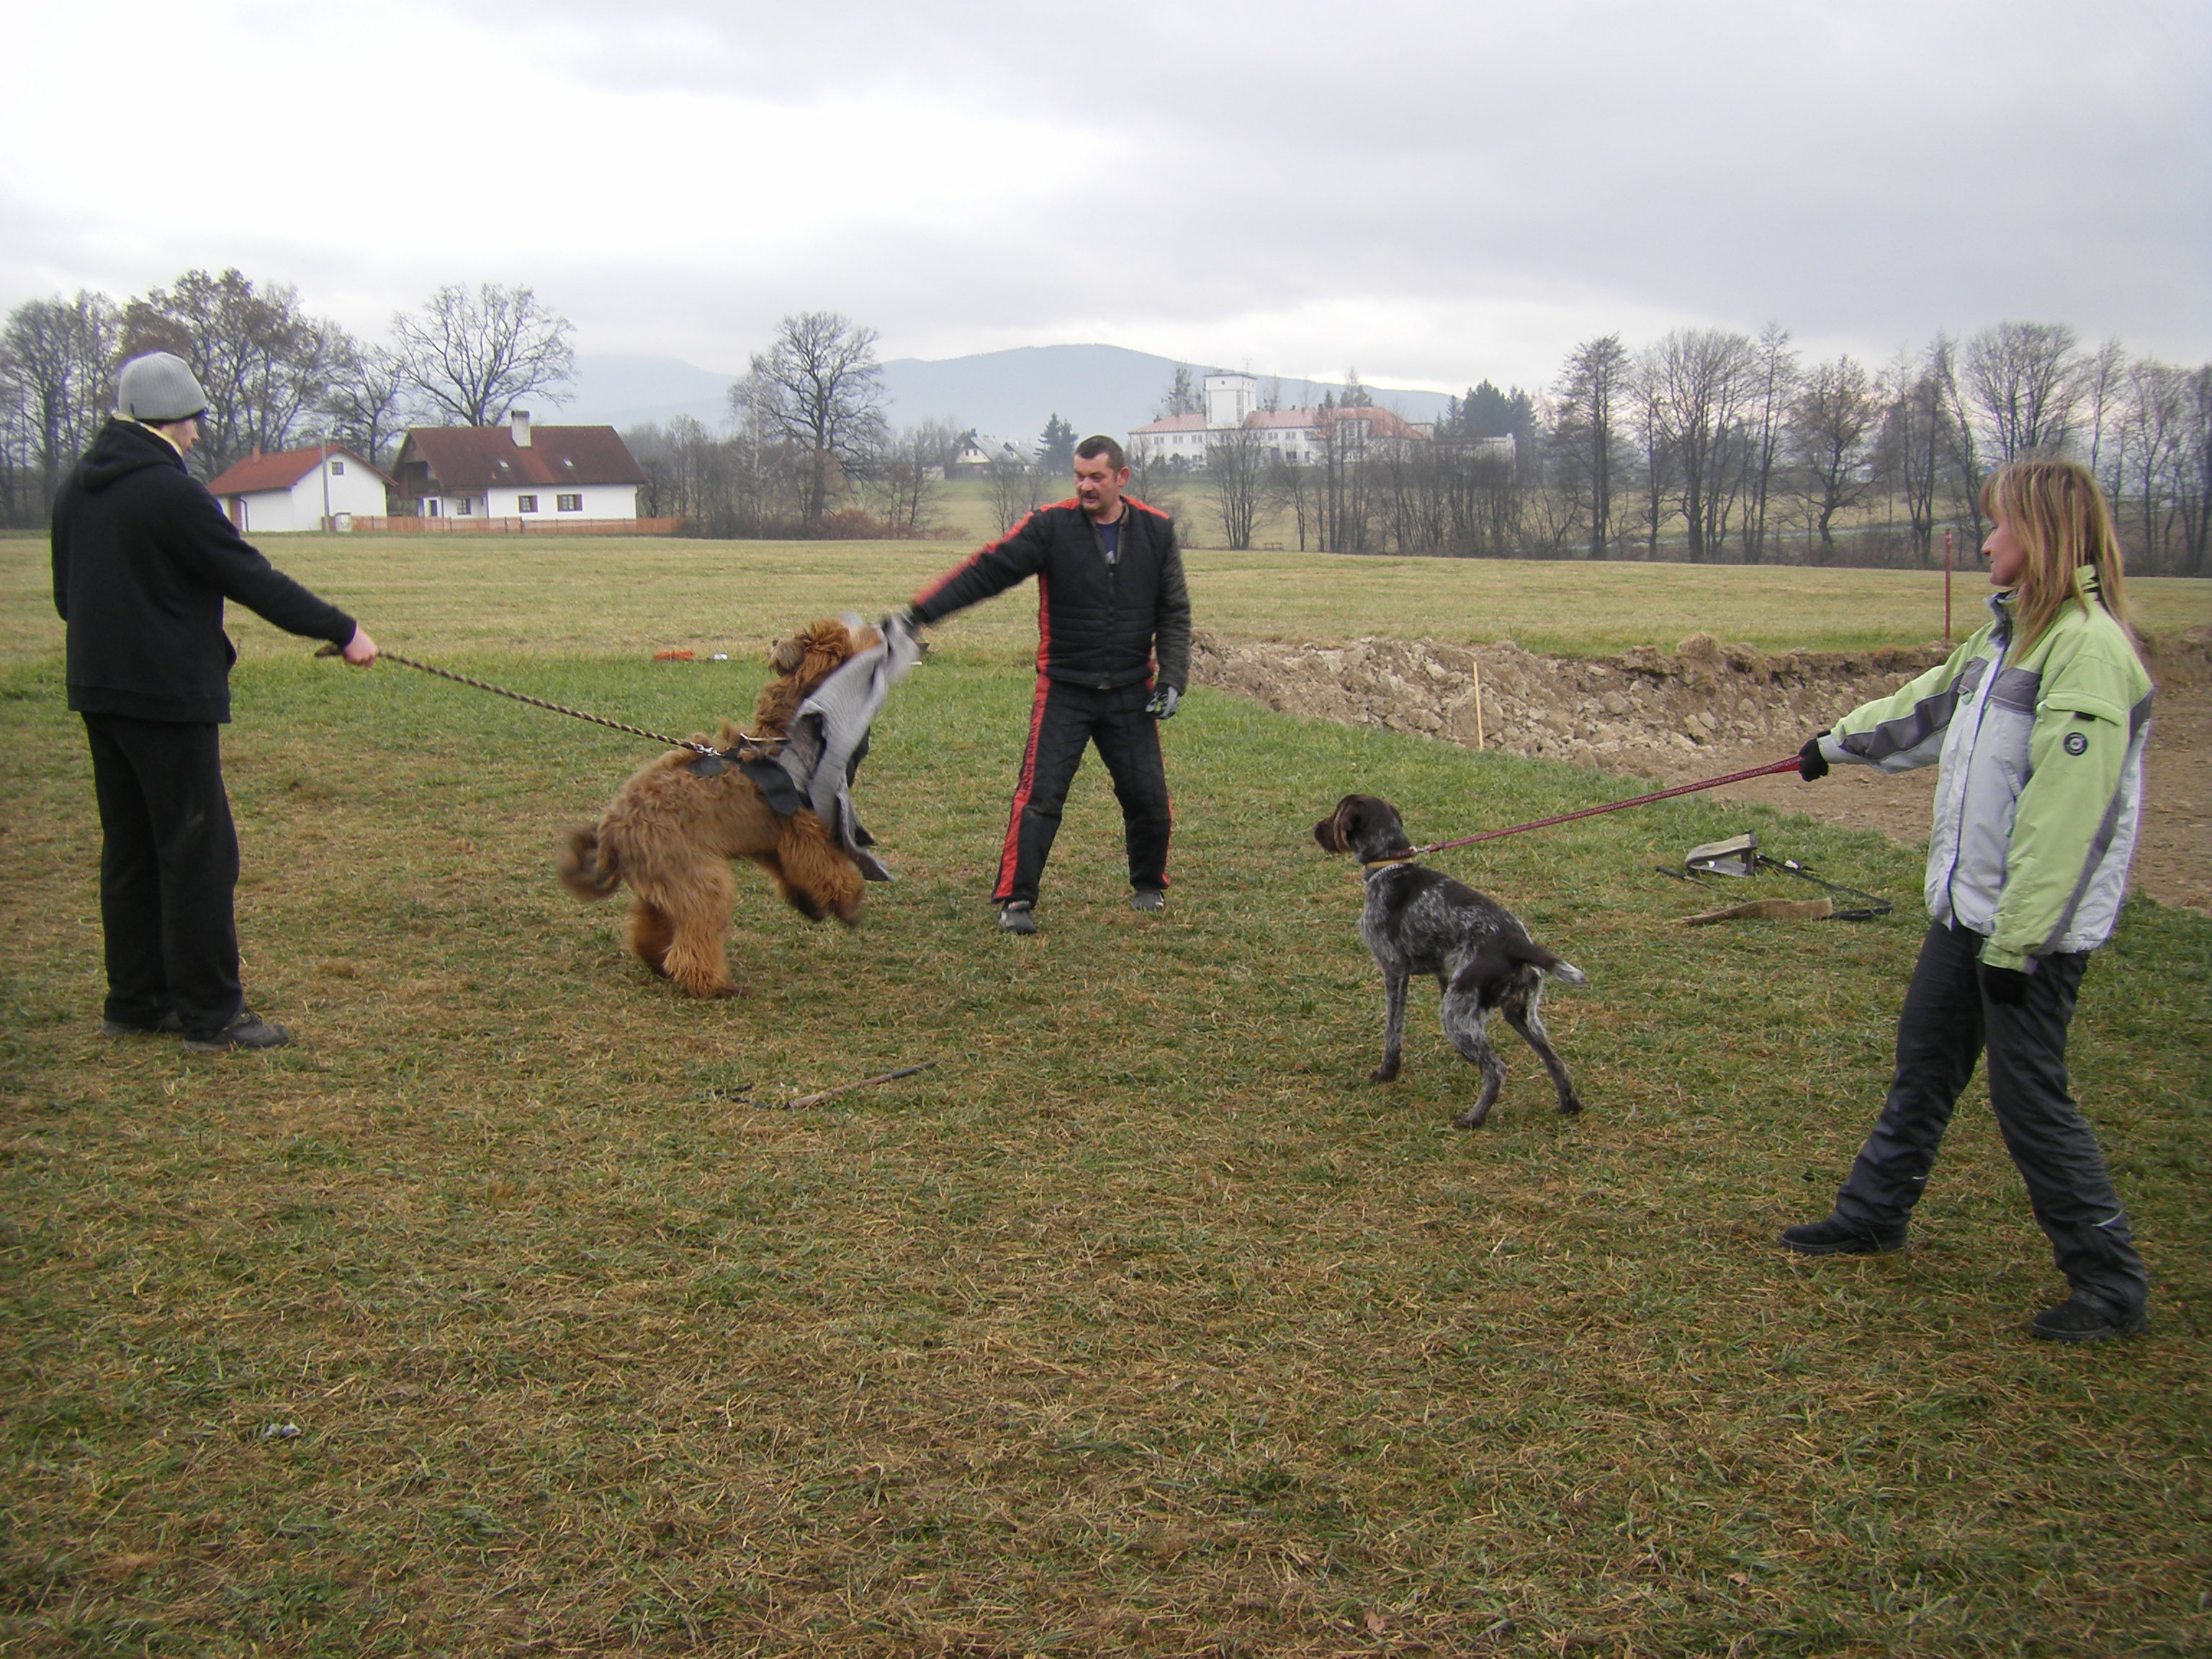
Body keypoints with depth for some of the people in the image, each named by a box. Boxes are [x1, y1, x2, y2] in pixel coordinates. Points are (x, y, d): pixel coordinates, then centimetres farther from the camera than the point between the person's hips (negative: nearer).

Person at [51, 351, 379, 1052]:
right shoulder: (172, 493, -17)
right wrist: (342, 631, -7)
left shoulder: (77, 488, 10)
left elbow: (66, 593, 19)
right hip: (168, 696, -9)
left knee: (131, 851, 15)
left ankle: (135, 1000, 22)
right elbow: (254, 580, -15)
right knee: (199, 852, -3)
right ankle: (210, 1013, 0)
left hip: (99, 691, 9)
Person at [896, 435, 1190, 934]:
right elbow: (984, 572, -13)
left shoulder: (1156, 531, 1)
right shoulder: (1050, 527, -7)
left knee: (1149, 799, 5)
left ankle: (1149, 886, 30)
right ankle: (1015, 901, -1)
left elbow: (1174, 612, 8)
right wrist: (918, 613, -24)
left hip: (1131, 694, 2)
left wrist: (1172, 679, -2)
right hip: (1063, 690, -2)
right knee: (1039, 796, -10)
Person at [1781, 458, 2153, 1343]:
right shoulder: (2009, 629, 10)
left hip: (2036, 925, -9)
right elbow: (1936, 703, 29)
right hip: (1967, 905, 9)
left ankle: (2110, 1282, 11)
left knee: (2028, 1093, -3)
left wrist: (2016, 941, -24)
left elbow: (2065, 811, -24)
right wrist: (1840, 741, 39)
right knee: (1924, 1059, 20)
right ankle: (1873, 1213, 36)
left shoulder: (2089, 647, -21)